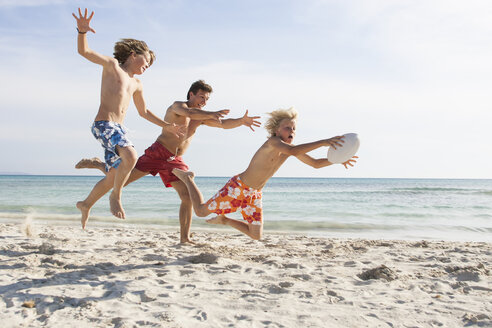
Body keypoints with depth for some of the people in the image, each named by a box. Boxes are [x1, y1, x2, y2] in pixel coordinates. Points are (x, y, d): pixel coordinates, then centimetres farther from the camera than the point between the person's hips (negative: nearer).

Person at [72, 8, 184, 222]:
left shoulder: (136, 84, 24)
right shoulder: (112, 65, 6)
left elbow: (143, 112, 32)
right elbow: (84, 51, -6)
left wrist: (165, 126, 28)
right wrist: (82, 31, -25)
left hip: (119, 129, 8)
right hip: (104, 124, -8)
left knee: (114, 177, 10)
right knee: (131, 156, -31)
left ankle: (85, 203, 33)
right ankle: (116, 195, -9)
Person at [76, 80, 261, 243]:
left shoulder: (201, 117, 15)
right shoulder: (178, 106, -5)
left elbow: (224, 124, 7)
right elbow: (187, 112, -29)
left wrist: (241, 121, -11)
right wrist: (211, 114, -40)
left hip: (175, 162, 6)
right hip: (158, 152, -6)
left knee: (188, 196, -5)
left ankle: (185, 237, 1)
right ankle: (97, 164, 22)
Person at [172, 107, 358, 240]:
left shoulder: (291, 147, -2)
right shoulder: (273, 142, -26)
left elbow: (316, 164, 4)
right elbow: (293, 152, -48)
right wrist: (323, 142, -51)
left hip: (255, 194, 8)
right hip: (237, 187, -7)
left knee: (256, 236, 9)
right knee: (201, 211, 5)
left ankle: (224, 220, 31)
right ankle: (187, 178, 30)